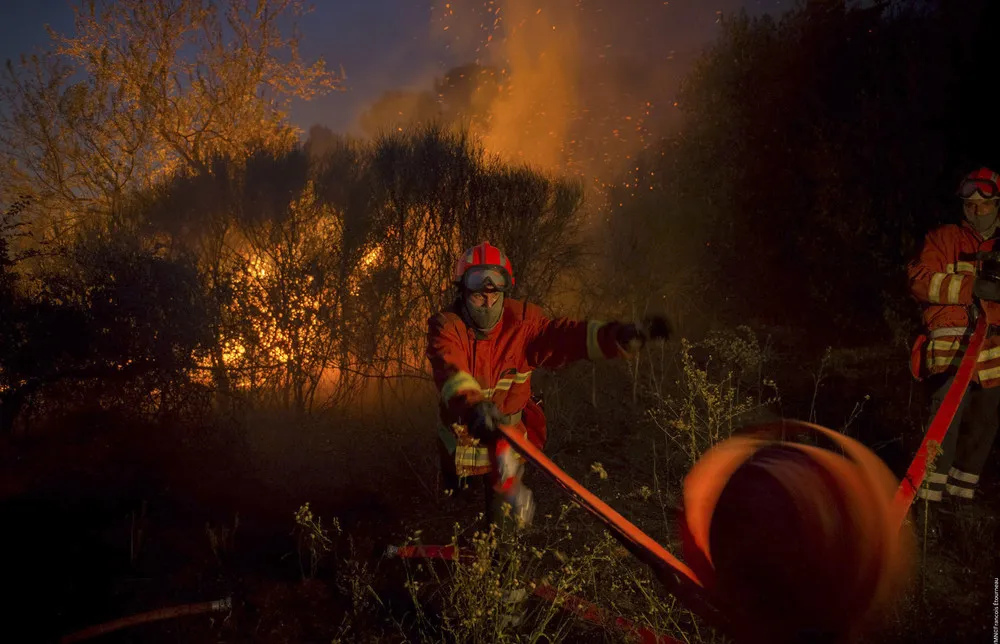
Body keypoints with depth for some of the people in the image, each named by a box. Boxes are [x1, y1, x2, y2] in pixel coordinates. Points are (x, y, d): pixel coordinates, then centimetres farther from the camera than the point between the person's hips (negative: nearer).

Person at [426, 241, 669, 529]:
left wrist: (618, 336, -45)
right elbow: (449, 370, -39)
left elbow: (565, 336, -27)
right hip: (461, 437, 0)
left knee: (511, 516, 6)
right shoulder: (446, 327, -20)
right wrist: (473, 405, -61)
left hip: (507, 439, 0)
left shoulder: (521, 322, -14)